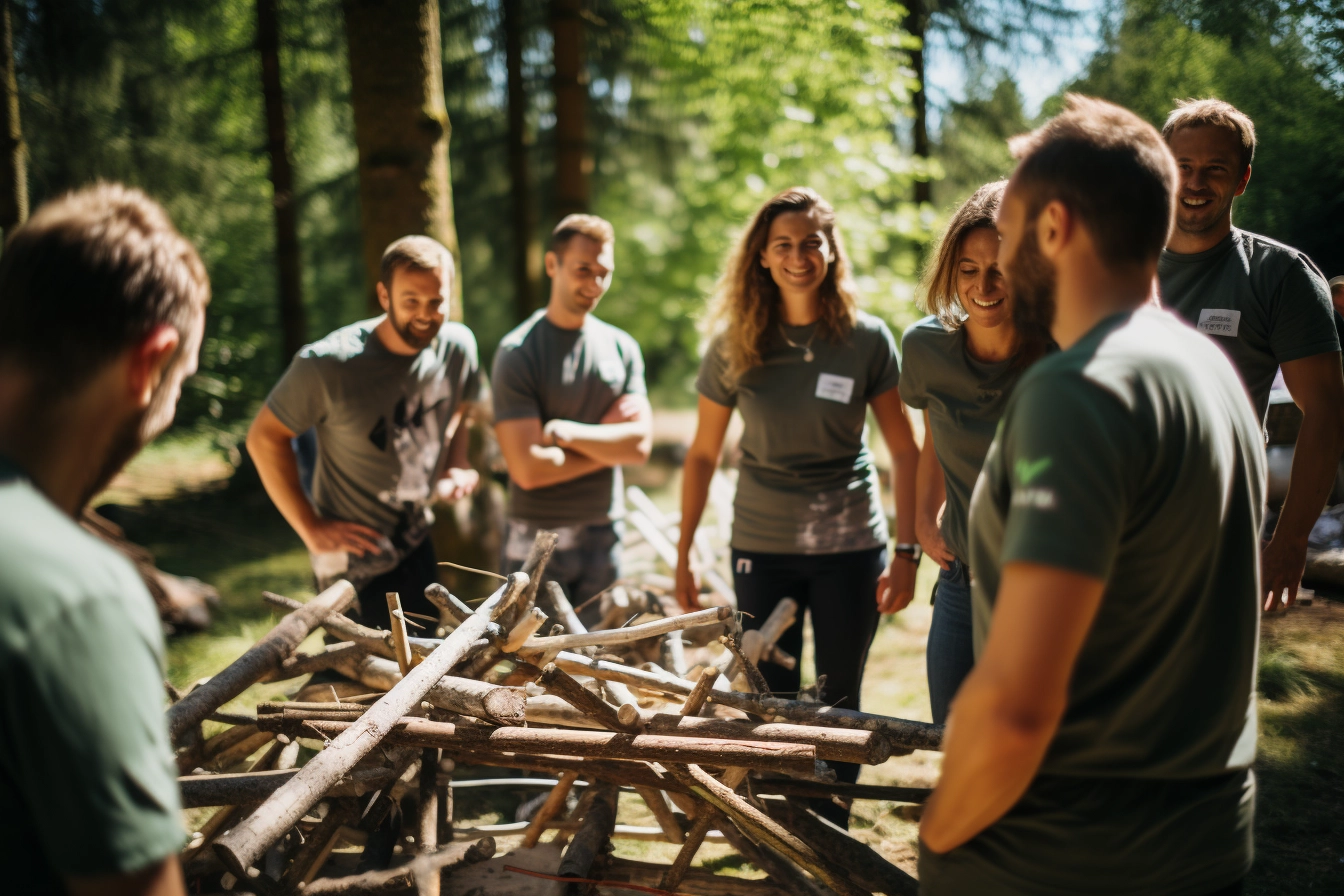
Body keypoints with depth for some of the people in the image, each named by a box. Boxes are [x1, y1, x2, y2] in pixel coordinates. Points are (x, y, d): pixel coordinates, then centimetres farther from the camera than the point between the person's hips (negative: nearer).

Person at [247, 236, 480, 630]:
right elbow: (264, 438, -13)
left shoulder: (458, 346, -8)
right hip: (354, 560, -6)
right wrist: (310, 528, -15)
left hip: (418, 546, 6)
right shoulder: (328, 364, -23)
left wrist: (455, 469, -2)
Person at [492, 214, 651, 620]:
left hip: (604, 537, 4)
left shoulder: (622, 347, 6)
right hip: (538, 541, -4)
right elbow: (528, 468, -17)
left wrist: (568, 431, -15)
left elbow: (640, 444, -4)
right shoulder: (517, 353, -10)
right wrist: (607, 442, -7)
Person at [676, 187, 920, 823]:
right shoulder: (734, 344, -2)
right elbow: (702, 454, 4)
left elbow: (905, 449, -1)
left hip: (850, 543, -1)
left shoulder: (867, 339, -5)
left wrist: (907, 550, -7)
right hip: (762, 545, 1)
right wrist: (683, 553, 3)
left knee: (839, 701, 10)